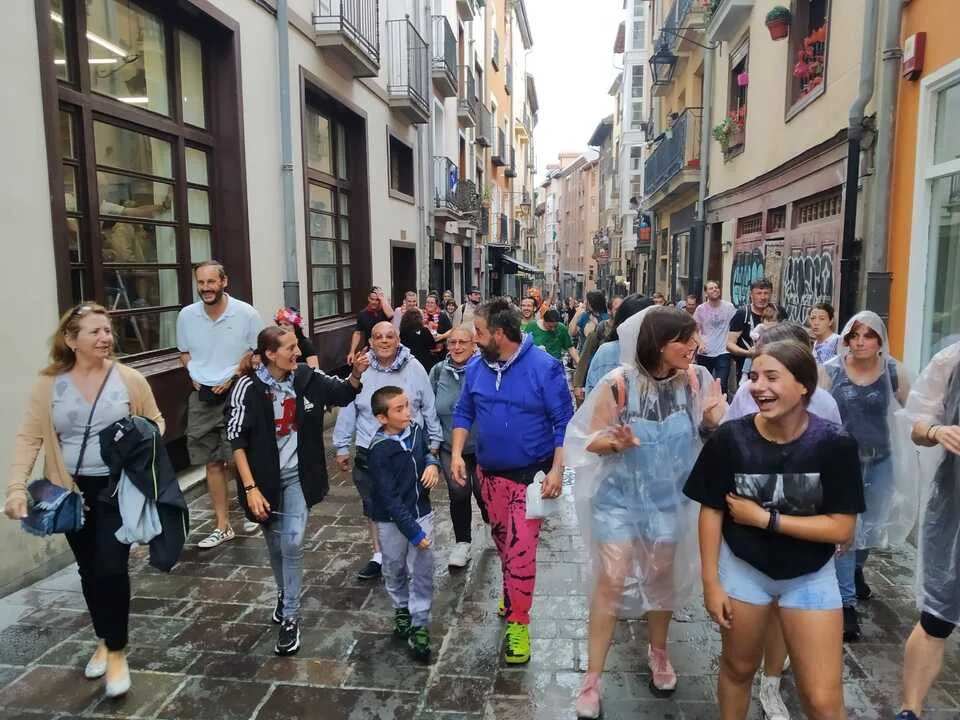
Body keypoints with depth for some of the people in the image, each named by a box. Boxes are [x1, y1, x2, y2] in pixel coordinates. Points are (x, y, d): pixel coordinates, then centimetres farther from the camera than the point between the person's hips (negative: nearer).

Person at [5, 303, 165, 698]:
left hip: (118, 488, -2)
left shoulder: (130, 379, -6)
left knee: (111, 568, -8)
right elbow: (29, 439, -5)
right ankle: (104, 640, 37)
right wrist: (17, 488, -14)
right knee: (89, 571, 15)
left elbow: (156, 423, 4)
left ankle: (117, 651, 13)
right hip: (72, 491, 2)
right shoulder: (48, 384, -4)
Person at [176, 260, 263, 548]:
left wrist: (233, 377, -11)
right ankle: (222, 526, 19)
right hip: (202, 397, 4)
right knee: (213, 462, 9)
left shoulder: (246, 314, -10)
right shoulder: (186, 315, 1)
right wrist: (194, 376, -1)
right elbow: (184, 351, 16)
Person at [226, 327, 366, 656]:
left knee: (293, 543, -10)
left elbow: (343, 394, 5)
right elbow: (236, 440, -15)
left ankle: (290, 618, 5)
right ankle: (284, 594, 43)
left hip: (298, 476, 1)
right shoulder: (248, 387, -17)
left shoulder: (306, 377, -9)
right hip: (264, 478, -1)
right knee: (275, 545, 16)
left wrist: (356, 374, -17)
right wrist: (250, 487, -18)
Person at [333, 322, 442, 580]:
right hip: (369, 453, 1)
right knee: (373, 507, 14)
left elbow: (429, 407, 2)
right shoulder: (360, 370, -4)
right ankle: (378, 555, 31)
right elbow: (348, 410, 2)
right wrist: (342, 447, 3)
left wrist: (434, 440, 5)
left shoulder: (414, 368, -6)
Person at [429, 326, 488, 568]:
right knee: (458, 493, -5)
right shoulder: (439, 371, 0)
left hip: (482, 447, -2)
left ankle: (491, 523, 41)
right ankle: (462, 543, 17)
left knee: (483, 491, 6)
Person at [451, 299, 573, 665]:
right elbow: (463, 413, 9)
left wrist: (557, 469, -18)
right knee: (502, 540, 21)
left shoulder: (544, 367, -17)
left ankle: (517, 623, 12)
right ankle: (513, 591, 47)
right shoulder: (476, 368, -3)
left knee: (520, 550, -5)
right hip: (489, 472, 5)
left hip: (530, 474, -5)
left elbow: (564, 422, -12)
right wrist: (457, 453, -3)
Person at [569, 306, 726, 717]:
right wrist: (616, 443, -32)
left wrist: (713, 419, -19)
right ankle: (592, 678, 16)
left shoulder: (696, 379, -10)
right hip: (619, 497, -3)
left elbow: (707, 438, 2)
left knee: (663, 577, 19)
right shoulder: (619, 383, -20)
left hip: (669, 498, 3)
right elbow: (591, 440, -11)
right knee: (611, 581, 0)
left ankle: (658, 653, 46)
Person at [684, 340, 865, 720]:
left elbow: (842, 529, -17)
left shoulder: (835, 443, -18)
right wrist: (711, 581, -8)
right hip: (743, 570, 1)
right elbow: (711, 511, -9)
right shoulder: (730, 438, -17)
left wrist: (764, 518, -20)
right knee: (737, 667, 20)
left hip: (811, 577, 0)